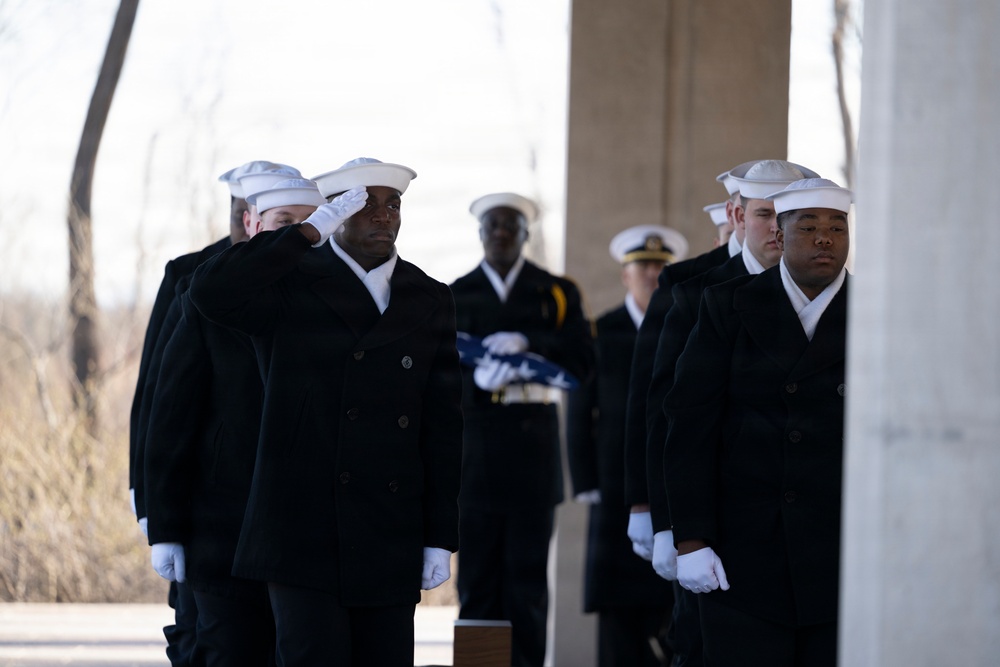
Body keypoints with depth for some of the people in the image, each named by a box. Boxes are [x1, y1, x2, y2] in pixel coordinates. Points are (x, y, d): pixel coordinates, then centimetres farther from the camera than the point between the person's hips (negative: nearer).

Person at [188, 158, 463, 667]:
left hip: (390, 543, 4)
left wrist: (441, 538, 3)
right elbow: (210, 293, -21)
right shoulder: (291, 286, 1)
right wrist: (309, 233, -19)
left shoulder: (428, 301, 11)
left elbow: (443, 426, 8)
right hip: (303, 534, -4)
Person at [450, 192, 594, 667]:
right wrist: (479, 378, -19)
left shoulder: (556, 292, 9)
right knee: (476, 574, 0)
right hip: (475, 439, 0)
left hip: (533, 440, 0)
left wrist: (528, 344, -17)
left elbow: (582, 360, -2)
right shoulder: (457, 295, 10)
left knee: (528, 571, -1)